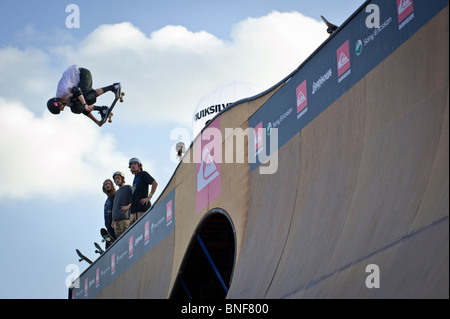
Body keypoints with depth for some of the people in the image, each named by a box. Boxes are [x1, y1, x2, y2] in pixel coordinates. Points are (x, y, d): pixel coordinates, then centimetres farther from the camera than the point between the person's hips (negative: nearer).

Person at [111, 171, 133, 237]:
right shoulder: (117, 192, 28)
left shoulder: (128, 188, 7)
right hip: (116, 219, 7)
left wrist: (128, 206, -18)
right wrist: (113, 220, 20)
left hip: (125, 217, -7)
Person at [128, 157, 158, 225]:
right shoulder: (135, 178, 24)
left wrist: (149, 197, -16)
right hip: (134, 208, 9)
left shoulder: (143, 174, 1)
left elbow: (155, 183, -12)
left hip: (143, 206, -9)